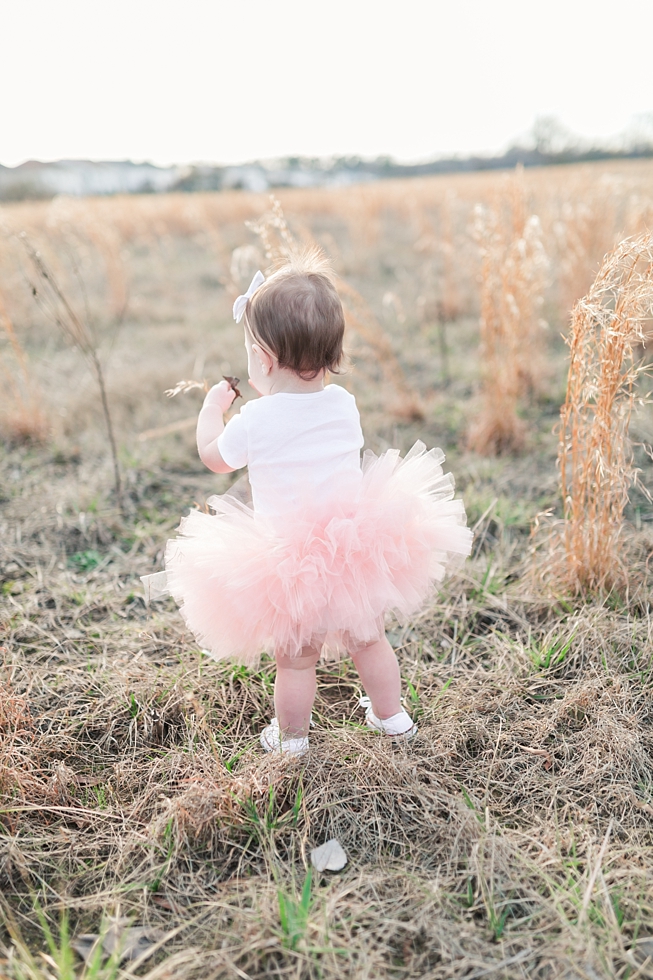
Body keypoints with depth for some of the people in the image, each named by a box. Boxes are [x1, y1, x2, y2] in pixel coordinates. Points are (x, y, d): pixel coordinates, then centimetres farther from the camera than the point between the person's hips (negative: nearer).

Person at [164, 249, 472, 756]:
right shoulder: (344, 403, -5)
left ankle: (292, 736, 34)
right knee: (369, 640, 24)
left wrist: (213, 406, 20)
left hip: (288, 567, -4)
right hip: (356, 545, 4)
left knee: (296, 659, 15)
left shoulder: (255, 420, -17)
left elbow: (214, 457, 2)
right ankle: (392, 716, 42)